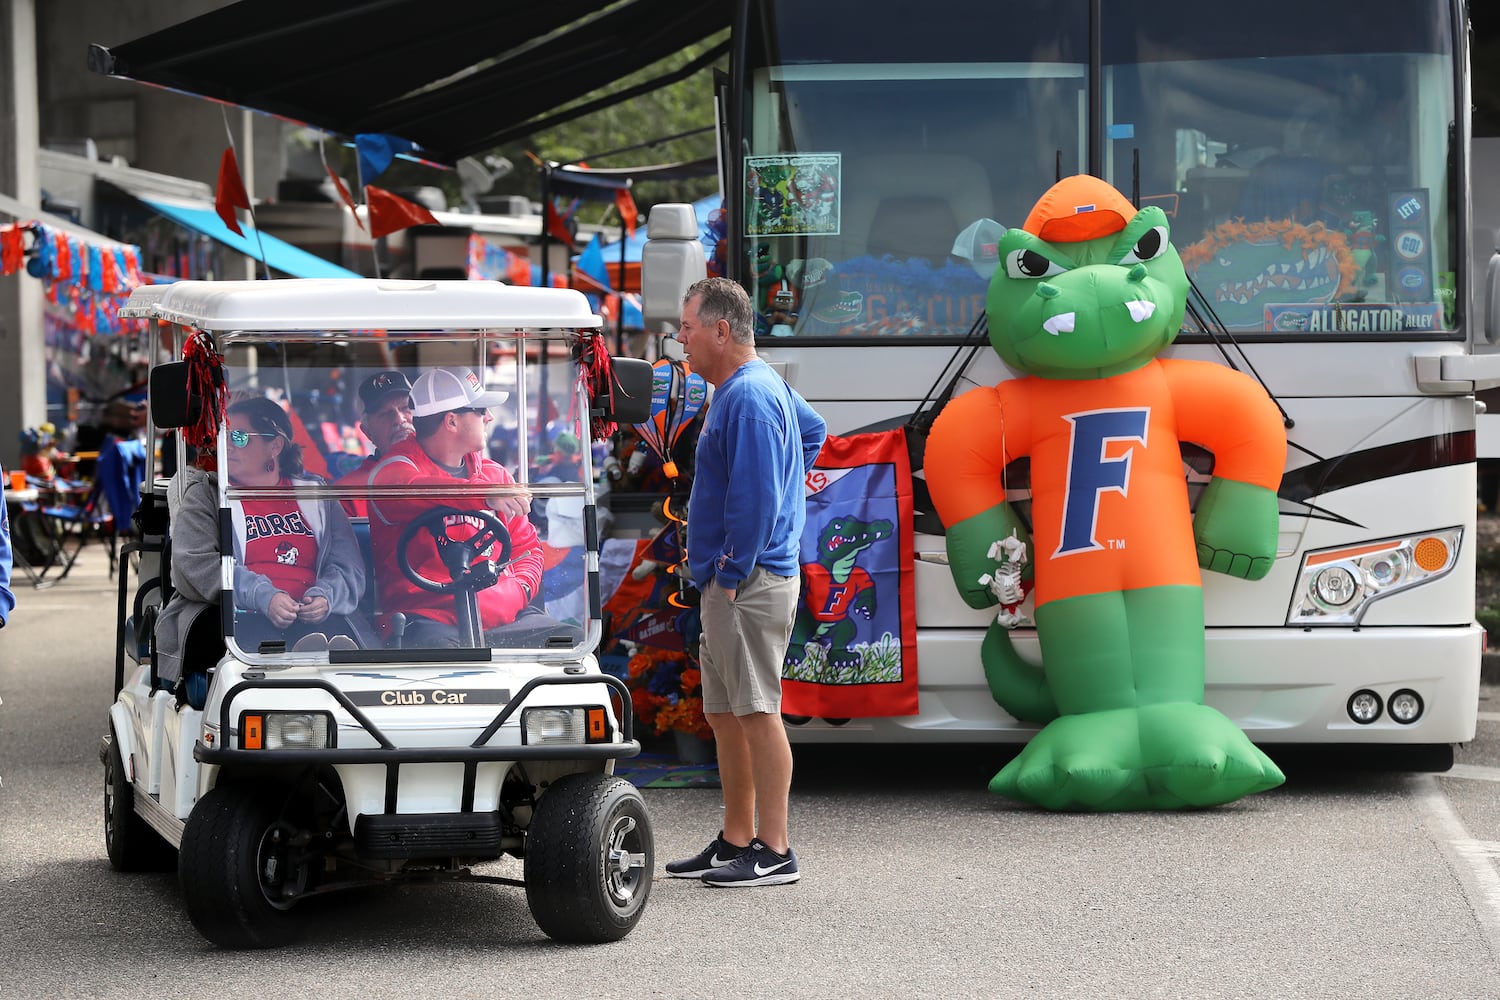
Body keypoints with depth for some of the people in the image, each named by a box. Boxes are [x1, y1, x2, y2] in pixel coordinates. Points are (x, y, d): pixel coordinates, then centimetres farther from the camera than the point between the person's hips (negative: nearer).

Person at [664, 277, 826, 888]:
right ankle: (736, 841, 19)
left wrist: (732, 573, -19)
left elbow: (754, 496, -23)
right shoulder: (759, 386, 16)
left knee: (756, 712, -8)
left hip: (749, 583, -11)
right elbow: (813, 430, 34)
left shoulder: (748, 396, -17)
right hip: (729, 583, 11)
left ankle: (774, 852, -7)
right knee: (725, 716, 13)